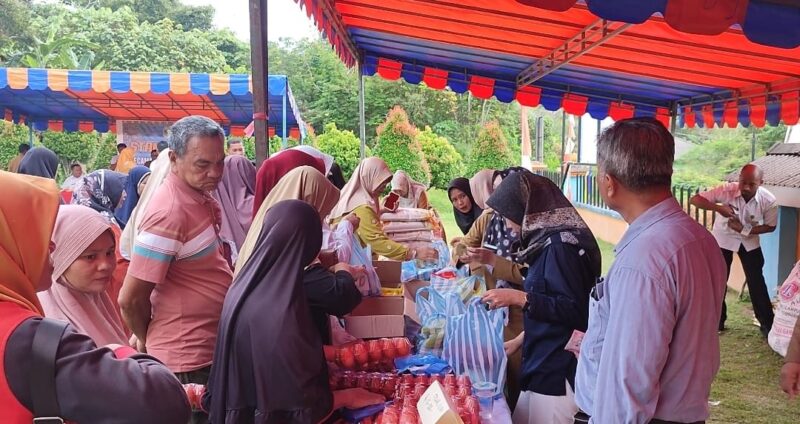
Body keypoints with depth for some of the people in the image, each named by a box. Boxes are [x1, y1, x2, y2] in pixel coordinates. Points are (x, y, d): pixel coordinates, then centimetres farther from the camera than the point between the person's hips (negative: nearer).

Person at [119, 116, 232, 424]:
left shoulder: (201, 197, 3)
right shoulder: (170, 212, -26)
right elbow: (130, 300, -22)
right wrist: (147, 341, -5)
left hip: (210, 349, 9)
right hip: (187, 358, -9)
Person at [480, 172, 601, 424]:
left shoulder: (560, 246, -18)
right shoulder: (548, 240, 10)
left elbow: (576, 310, -20)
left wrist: (519, 298, -21)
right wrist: (521, 340, 21)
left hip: (559, 371, -9)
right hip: (543, 365, 9)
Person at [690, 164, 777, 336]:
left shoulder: (769, 200, -24)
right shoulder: (726, 190, -28)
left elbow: (770, 226, -10)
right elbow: (695, 199, -28)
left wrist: (744, 229, -24)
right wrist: (718, 207, -42)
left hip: (750, 241, 1)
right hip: (723, 238, 0)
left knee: (756, 282, 3)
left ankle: (767, 324, 17)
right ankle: (717, 321, 21)